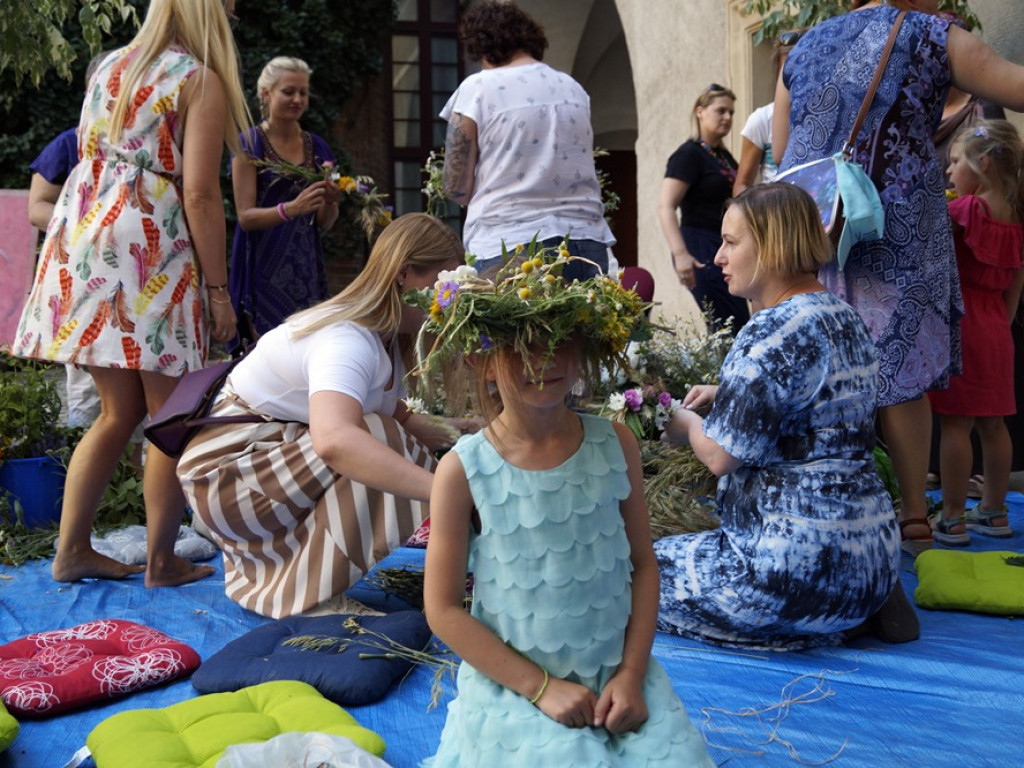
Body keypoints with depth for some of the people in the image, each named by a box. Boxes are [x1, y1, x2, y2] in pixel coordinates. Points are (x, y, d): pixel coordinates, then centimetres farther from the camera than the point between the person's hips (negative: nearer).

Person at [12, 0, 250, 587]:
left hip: (83, 238, 7)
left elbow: (90, 154, 20)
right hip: (151, 250, -7)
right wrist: (218, 289, -8)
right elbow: (201, 195, -11)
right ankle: (162, 562, 8)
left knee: (120, 410, 14)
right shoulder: (201, 81, -4)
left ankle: (72, 550, 16)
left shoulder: (110, 66, 18)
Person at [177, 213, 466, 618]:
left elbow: (399, 417, 0)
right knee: (377, 440, -24)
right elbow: (333, 440, -49)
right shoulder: (348, 341, -30)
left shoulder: (384, 329, 1)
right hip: (226, 465, -10)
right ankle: (316, 595, -13)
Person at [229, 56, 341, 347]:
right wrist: (291, 209, -25)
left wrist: (330, 202, -9)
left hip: (306, 269, 4)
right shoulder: (250, 143, -2)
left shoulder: (316, 146, 11)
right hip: (264, 271, -4)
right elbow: (245, 216, -9)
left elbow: (324, 224, 13)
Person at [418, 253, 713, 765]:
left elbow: (642, 564, 4)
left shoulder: (615, 445, -2)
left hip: (616, 678, 3)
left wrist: (631, 674, -7)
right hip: (511, 685, -2)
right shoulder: (463, 471, -11)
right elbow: (443, 609, -8)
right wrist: (540, 686, -12)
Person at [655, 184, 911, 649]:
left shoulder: (775, 329, -18)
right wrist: (725, 393, 21)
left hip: (802, 560, -10)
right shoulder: (844, 318, 12)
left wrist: (687, 423, 4)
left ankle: (831, 624, -2)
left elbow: (721, 455, -17)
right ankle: (860, 608, 10)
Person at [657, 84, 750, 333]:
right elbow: (666, 207, -18)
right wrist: (680, 254, -29)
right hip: (701, 251, -9)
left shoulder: (724, 156, 18)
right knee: (737, 330, -15)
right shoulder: (689, 154, -8)